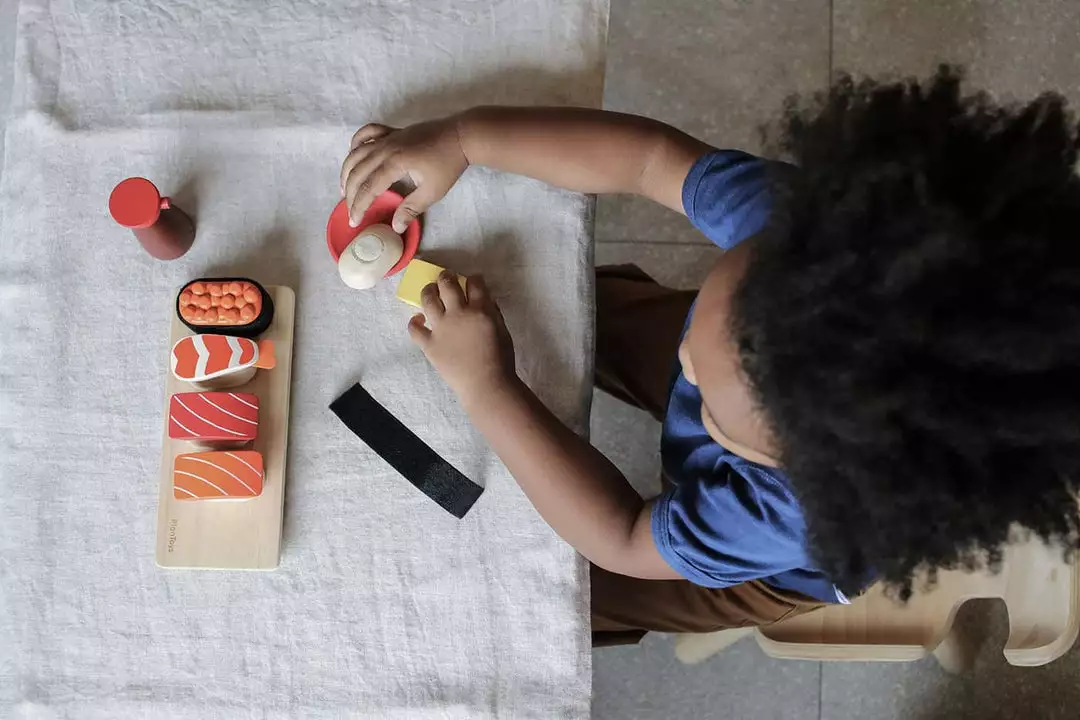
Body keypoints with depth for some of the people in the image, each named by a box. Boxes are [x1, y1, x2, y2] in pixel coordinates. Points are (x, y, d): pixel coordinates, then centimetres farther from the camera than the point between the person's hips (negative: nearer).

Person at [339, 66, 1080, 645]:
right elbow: (649, 155, -30)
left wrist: (487, 388, -33)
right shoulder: (807, 222, -43)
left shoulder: (803, 515, -48)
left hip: (764, 573, -3)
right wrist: (463, 137, -33)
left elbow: (625, 542, -32)